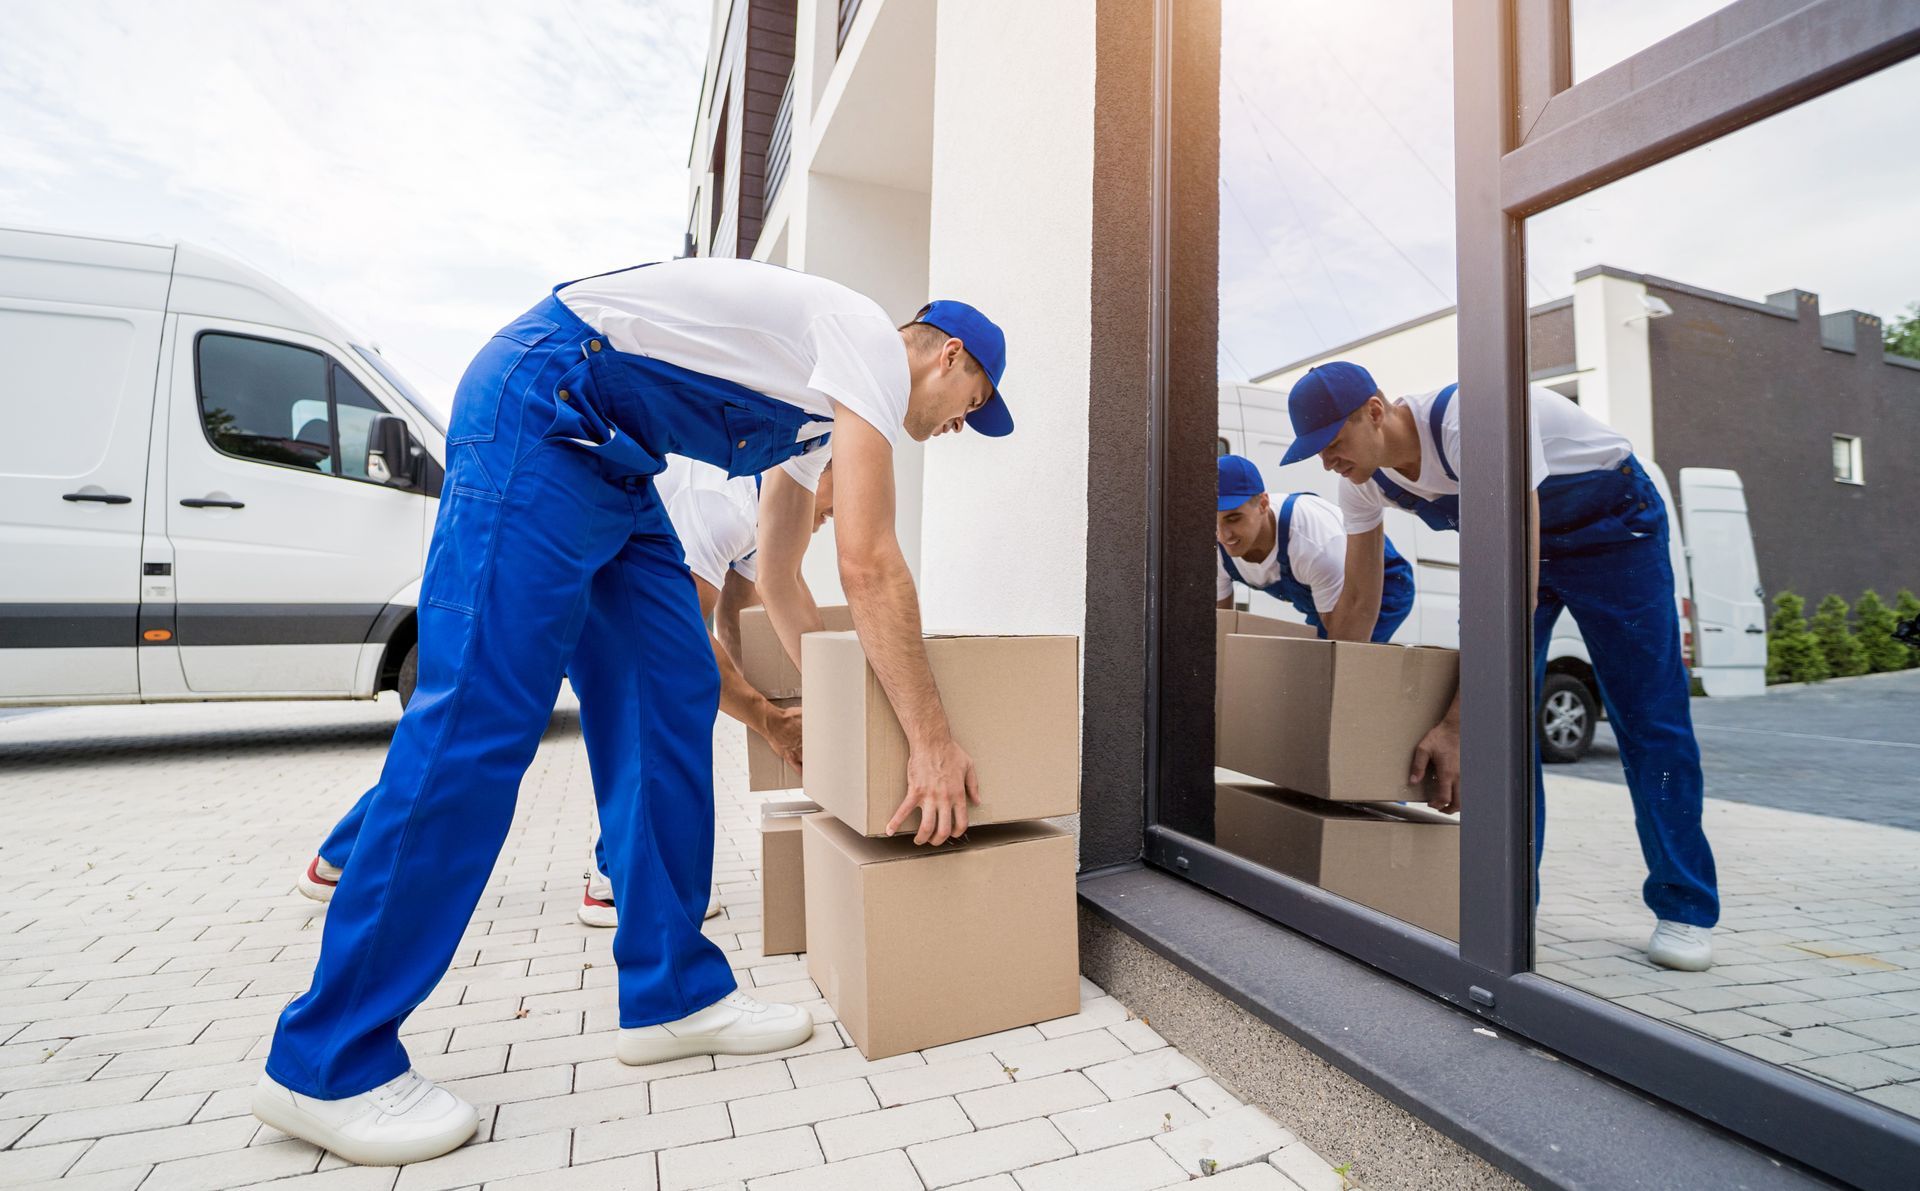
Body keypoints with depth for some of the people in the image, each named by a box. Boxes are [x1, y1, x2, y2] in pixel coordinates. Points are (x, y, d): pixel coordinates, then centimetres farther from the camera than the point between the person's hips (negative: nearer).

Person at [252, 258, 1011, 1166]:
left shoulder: (826, 402, 20)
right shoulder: (874, 345, -9)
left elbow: (779, 576, 23)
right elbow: (869, 563, -21)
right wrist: (930, 736, -15)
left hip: (610, 460, 10)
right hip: (542, 400, -10)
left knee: (674, 700, 1)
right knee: (481, 710, -14)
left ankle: (672, 991, 8)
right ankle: (326, 1064, -2)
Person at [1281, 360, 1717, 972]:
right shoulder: (1364, 478, -16)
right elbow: (1356, 594, -6)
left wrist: (1457, 723, -44)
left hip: (1611, 523, -5)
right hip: (1517, 532, 6)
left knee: (1647, 715, -3)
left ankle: (1684, 912, 11)